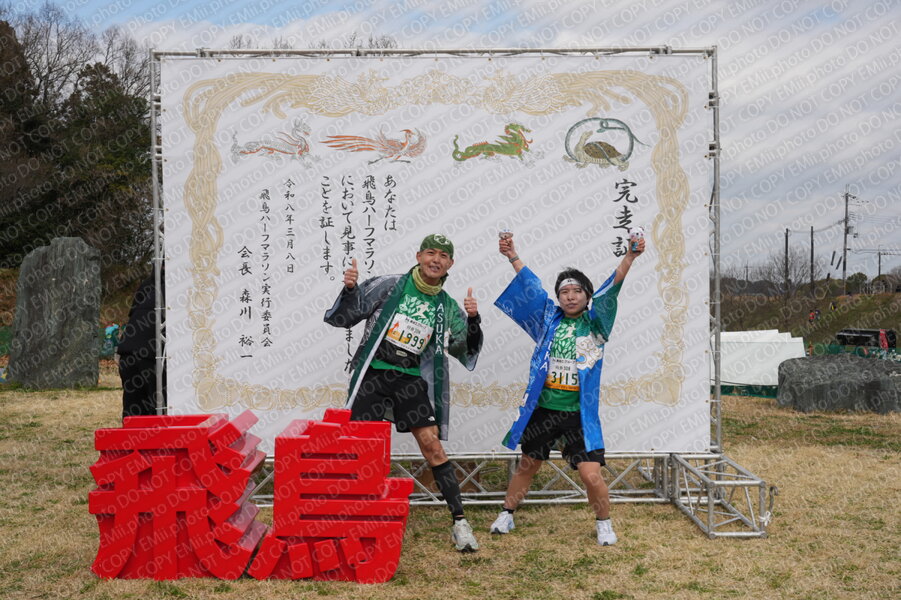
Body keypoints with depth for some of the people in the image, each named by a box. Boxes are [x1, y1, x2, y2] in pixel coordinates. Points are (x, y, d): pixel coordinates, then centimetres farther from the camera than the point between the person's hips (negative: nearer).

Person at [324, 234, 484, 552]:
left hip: (411, 379, 1)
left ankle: (460, 522, 0)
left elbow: (466, 353, 3)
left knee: (432, 444, -7)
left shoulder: (447, 307, 7)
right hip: (372, 375, -1)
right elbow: (342, 317, 1)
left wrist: (472, 320, -13)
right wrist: (350, 290, -18)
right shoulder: (388, 286, -1)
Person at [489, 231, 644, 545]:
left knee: (591, 474, -8)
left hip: (580, 414, -2)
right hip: (542, 409, 2)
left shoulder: (595, 322, -1)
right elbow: (531, 285, 3)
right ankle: (506, 515, 36)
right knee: (527, 466, 16)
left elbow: (611, 287, -14)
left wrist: (630, 257, -26)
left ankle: (604, 523, 19)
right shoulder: (549, 318, 5)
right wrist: (512, 257, -6)